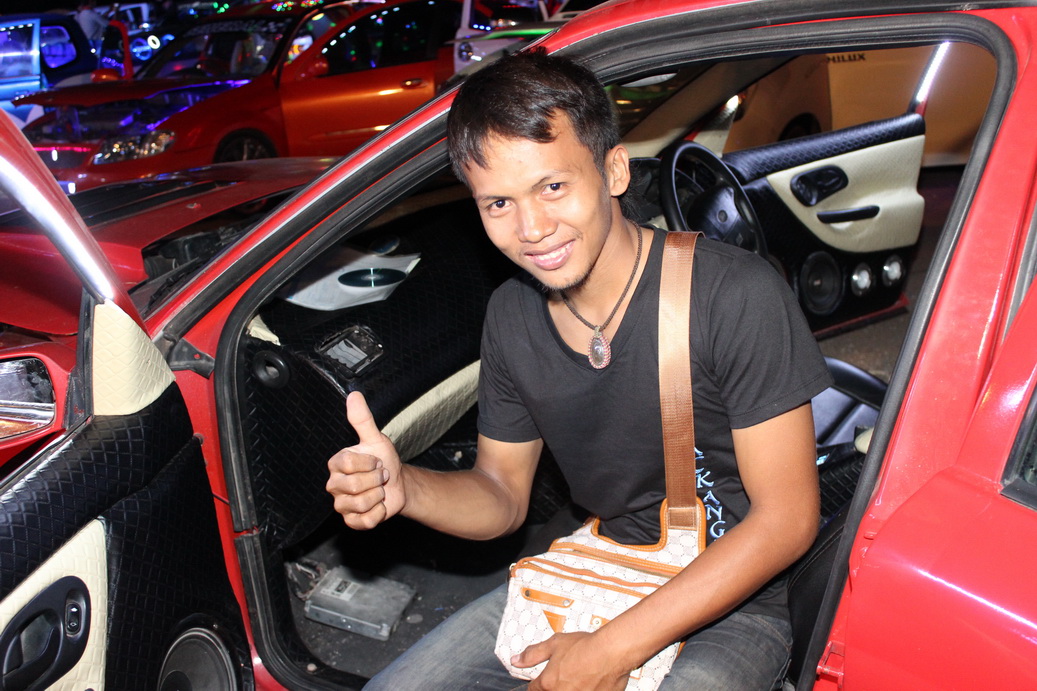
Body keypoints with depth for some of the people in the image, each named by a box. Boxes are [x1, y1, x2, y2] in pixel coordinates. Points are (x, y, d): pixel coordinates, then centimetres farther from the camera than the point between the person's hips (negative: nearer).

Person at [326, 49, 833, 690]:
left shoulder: (738, 295, -22)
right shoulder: (511, 316, -4)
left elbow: (787, 518, -19)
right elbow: (503, 494, 5)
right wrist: (403, 488, -19)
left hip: (732, 603, -4)